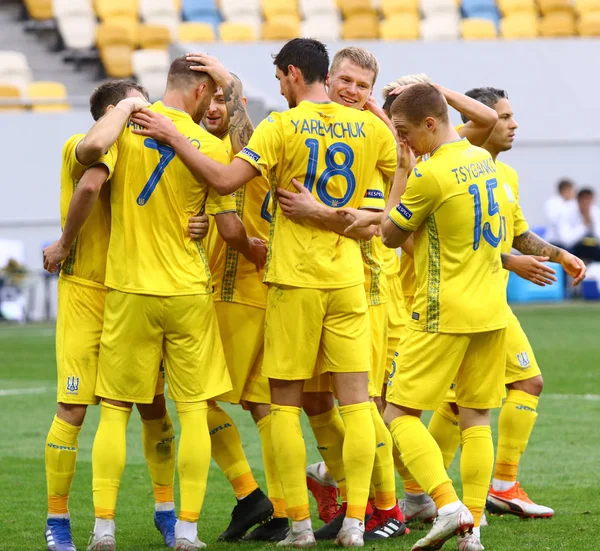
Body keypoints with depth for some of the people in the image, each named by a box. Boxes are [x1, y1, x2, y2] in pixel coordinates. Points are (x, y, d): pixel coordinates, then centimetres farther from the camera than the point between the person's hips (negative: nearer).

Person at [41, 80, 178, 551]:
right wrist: (126, 107, -19)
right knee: (73, 410, -6)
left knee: (154, 404, 6)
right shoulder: (78, 150, -10)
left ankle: (165, 509, 18)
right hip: (85, 295, -6)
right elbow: (93, 146, -35)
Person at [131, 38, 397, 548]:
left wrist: (172, 137, -9)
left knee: (285, 404, 5)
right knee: (356, 400, 3)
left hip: (295, 278, -3)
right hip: (348, 277, 3)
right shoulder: (367, 125, 4)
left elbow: (224, 180, -16)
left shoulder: (283, 126, -9)